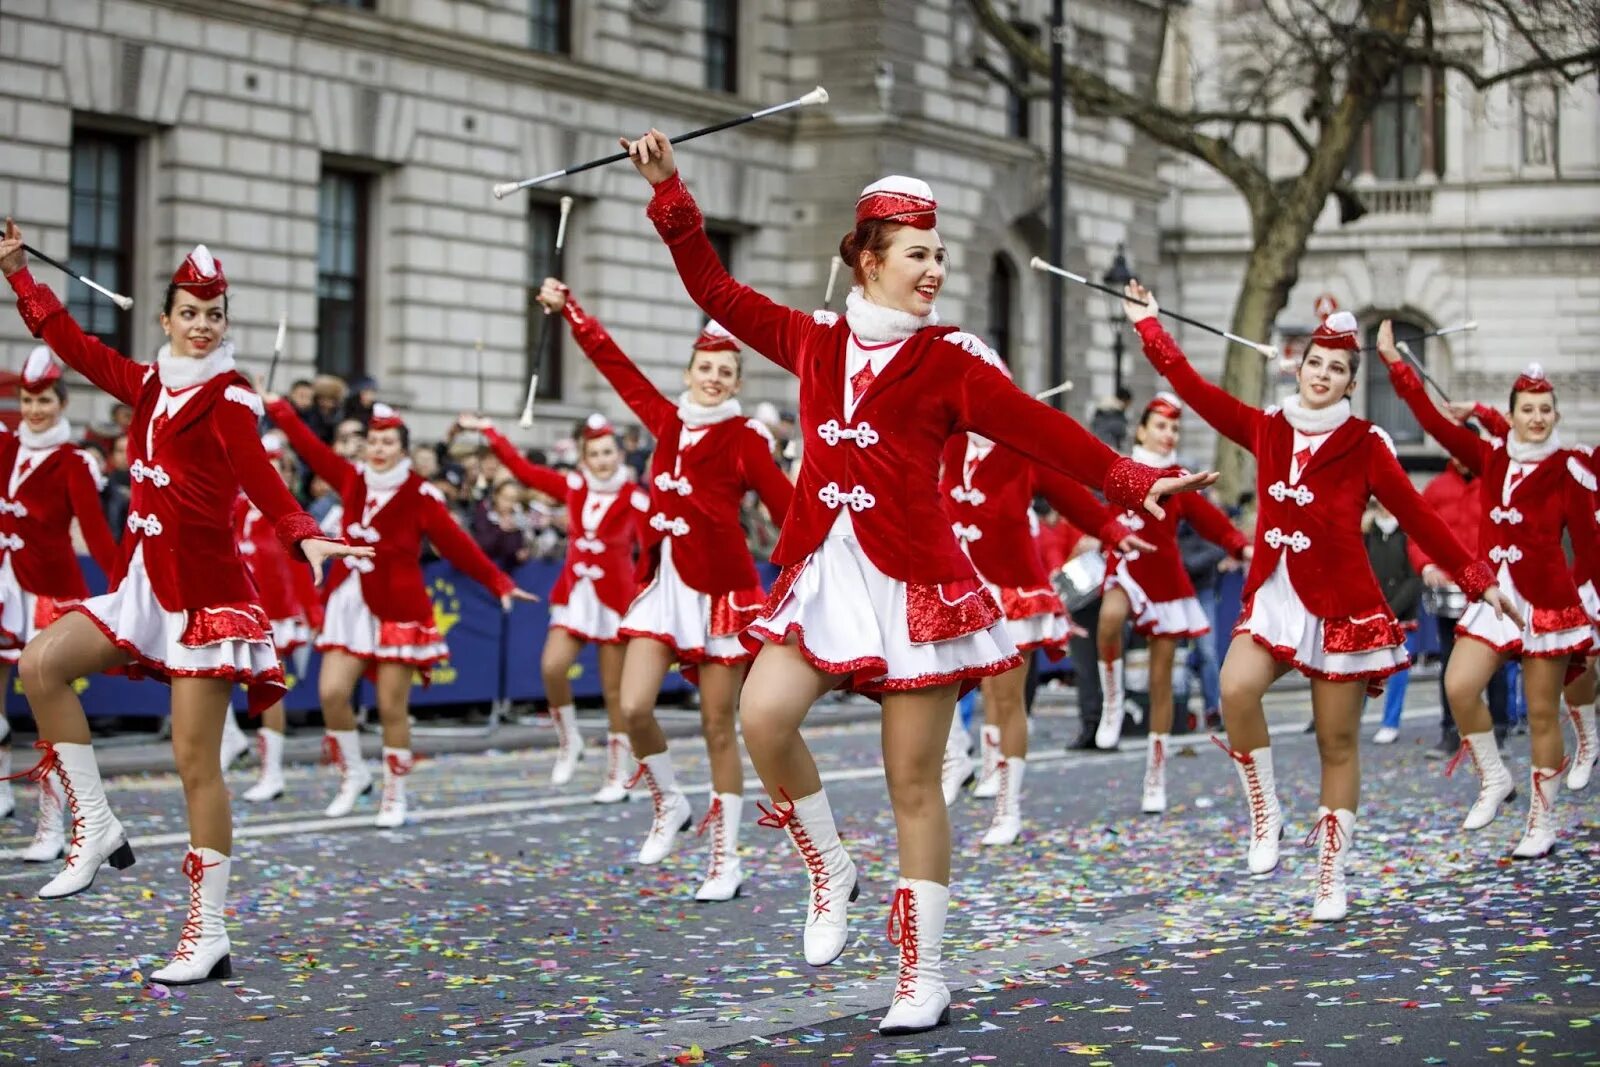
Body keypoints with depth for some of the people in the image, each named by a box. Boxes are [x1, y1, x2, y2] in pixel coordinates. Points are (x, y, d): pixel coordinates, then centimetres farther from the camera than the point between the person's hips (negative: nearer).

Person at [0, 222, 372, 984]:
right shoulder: (148, 385, 11)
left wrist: (303, 536, -44)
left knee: (196, 762, -5)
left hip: (205, 592, -7)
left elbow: (259, 476, -26)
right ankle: (96, 829, 0)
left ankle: (208, 936, 2)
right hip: (146, 584, 7)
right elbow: (70, 342, 21)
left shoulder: (228, 397, -9)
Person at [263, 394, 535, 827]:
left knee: (392, 708, -1)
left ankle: (395, 797, 13)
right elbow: (311, 447, 11)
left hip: (397, 610, -4)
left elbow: (457, 545, -7)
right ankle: (353, 775, 16)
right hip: (349, 605, 4)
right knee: (332, 693, -6)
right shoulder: (353, 480, 5)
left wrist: (498, 582, -12)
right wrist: (276, 406, 13)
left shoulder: (420, 496, -7)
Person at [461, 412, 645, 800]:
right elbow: (523, 469, 8)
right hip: (574, 593, 4)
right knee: (552, 667, -16)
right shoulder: (573, 486, 3)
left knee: (614, 689, 1)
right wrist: (487, 431, 7)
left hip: (616, 598, -4)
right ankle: (568, 740, 9)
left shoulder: (634, 499, -9)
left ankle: (618, 777, 10)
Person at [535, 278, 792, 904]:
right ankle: (669, 805, 19)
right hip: (664, 583, 4)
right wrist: (569, 309, 22)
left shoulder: (746, 439, -5)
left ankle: (726, 861, 10)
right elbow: (616, 366, 17)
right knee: (634, 708, -8)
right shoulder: (668, 421, 9)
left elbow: (787, 508, -9)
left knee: (717, 729, 0)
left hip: (721, 591, -4)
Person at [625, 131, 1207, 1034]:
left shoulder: (951, 357, -2)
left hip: (915, 584, -3)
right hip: (823, 574, 3)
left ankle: (924, 976, 11)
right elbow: (719, 293, 15)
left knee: (914, 783, 1)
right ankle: (831, 869, 8)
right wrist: (672, 191, 12)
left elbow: (1036, 426, -10)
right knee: (764, 716, -18)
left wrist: (1129, 479, -21)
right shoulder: (817, 340, 9)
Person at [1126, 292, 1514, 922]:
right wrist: (1148, 324, 7)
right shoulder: (1266, 430, 5)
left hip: (1342, 607, -2)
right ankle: (1264, 813, -6)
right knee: (1236, 690, -26)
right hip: (1272, 599, 2)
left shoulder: (1364, 445, -3)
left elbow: (1418, 519, -1)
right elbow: (1194, 388, 6)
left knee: (1337, 743, 4)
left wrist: (1477, 580, -4)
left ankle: (1331, 878, 14)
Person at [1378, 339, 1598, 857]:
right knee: (1459, 687, -14)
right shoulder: (1492, 456, 4)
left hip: (1549, 600, -4)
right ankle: (1494, 780, 9)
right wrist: (1395, 362, -2)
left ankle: (1542, 825, 14)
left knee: (1542, 714, 2)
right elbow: (1436, 422, 2)